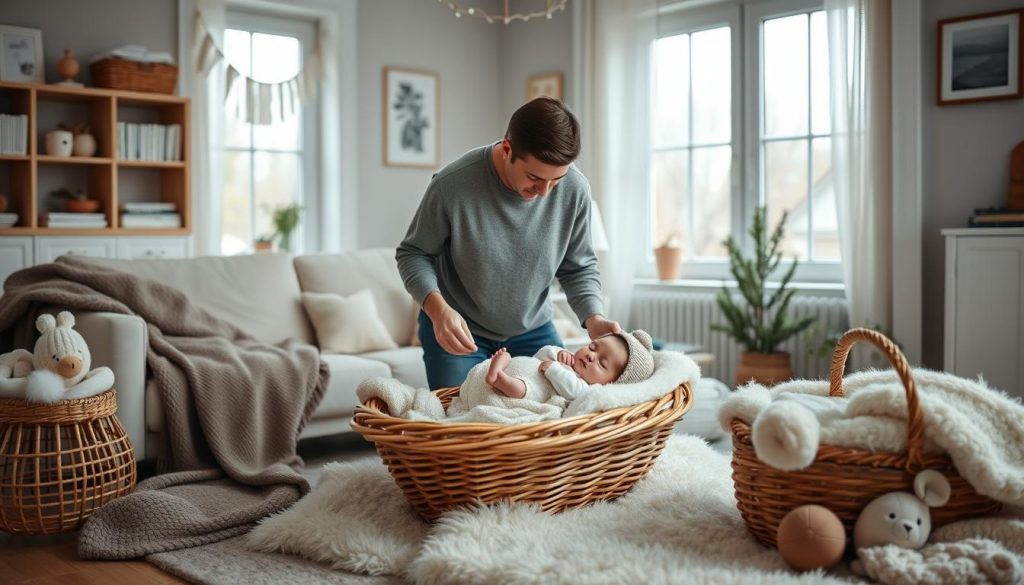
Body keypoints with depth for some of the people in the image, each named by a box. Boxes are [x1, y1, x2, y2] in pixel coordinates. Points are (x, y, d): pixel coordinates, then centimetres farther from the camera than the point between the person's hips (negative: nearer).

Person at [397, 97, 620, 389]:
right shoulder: (453, 185, -26)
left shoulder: (574, 189, -17)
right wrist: (438, 309, -28)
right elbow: (413, 254, -12)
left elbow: (579, 267, -3)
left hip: (531, 329, 3)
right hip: (458, 330, -2)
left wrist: (594, 318, -20)